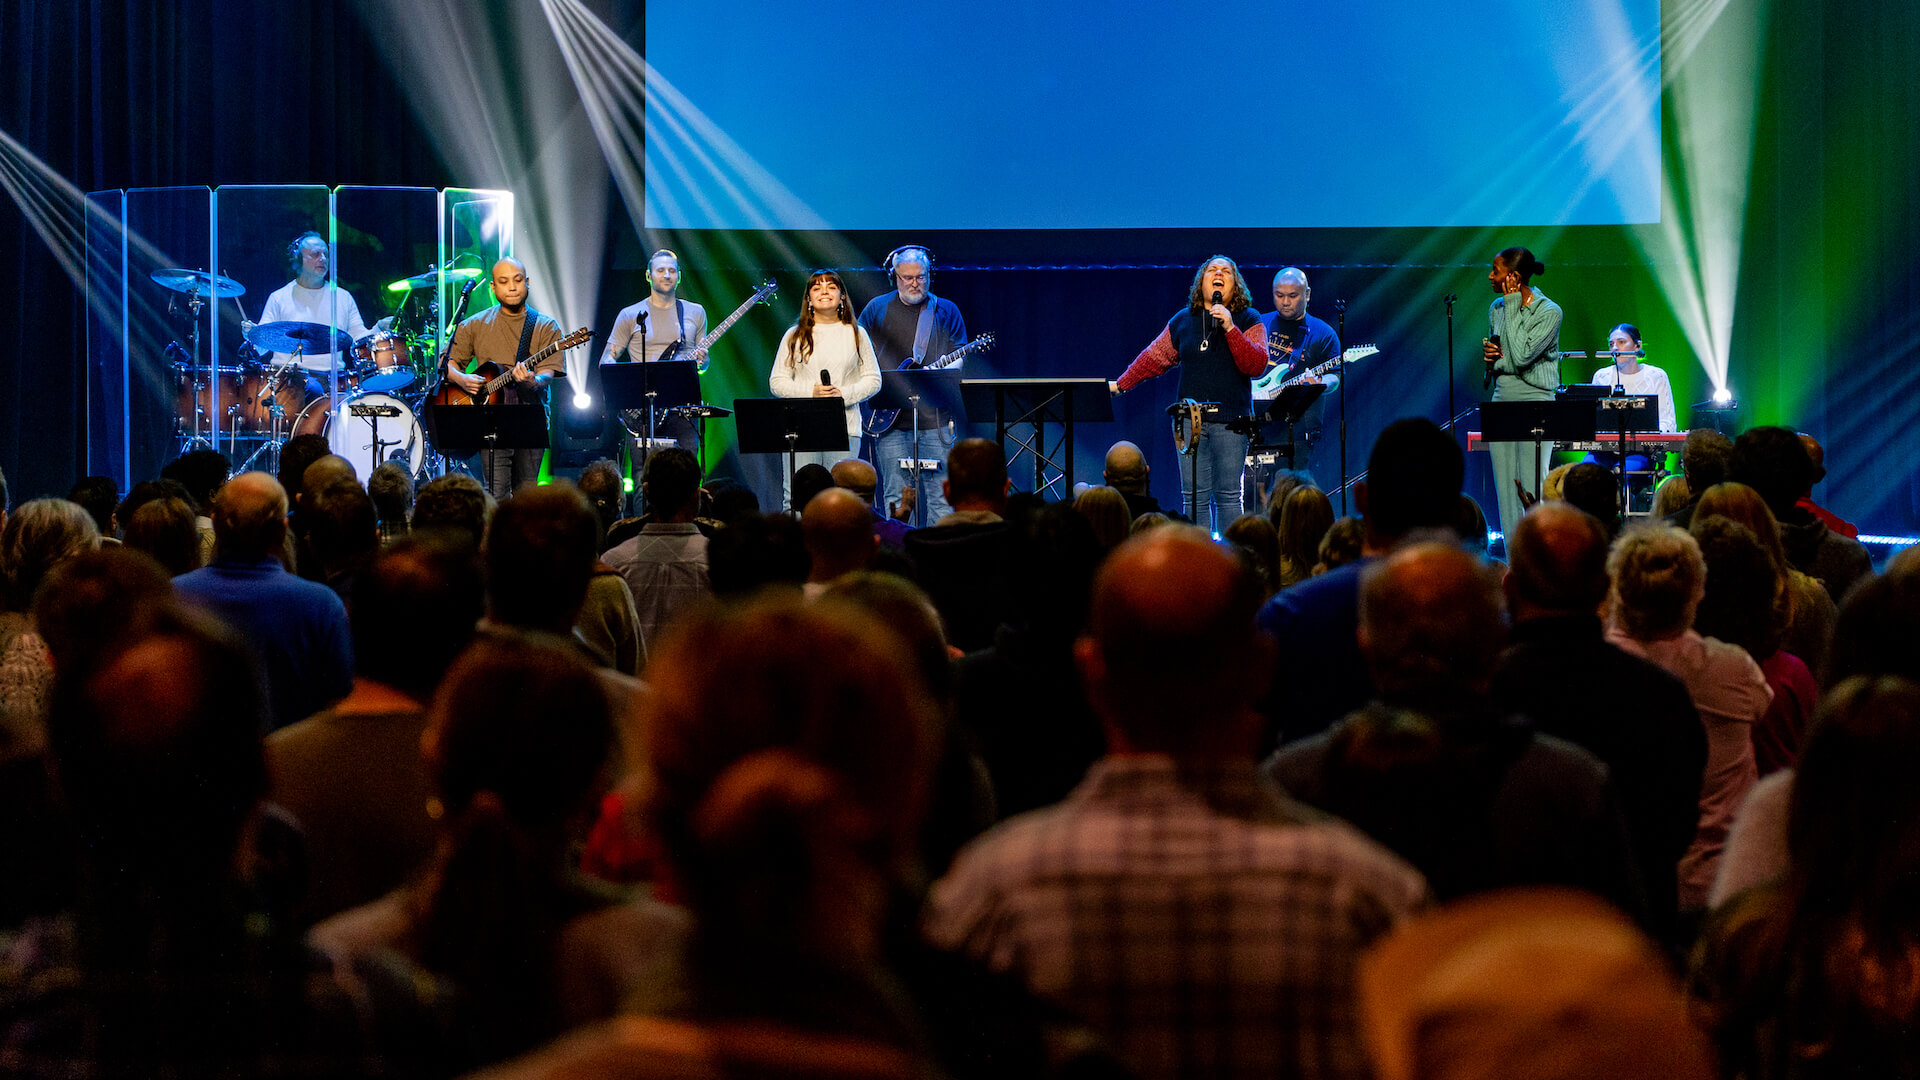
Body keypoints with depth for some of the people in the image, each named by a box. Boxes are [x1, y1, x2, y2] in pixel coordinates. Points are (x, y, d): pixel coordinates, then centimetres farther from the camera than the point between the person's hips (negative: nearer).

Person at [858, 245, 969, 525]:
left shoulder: (946, 311, 9)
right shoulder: (877, 309, 9)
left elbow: (959, 358, 7)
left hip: (935, 417, 0)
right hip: (890, 420, 0)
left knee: (941, 497, -4)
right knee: (896, 497, 0)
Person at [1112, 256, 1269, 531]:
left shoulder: (1248, 321, 5)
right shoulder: (1183, 321, 13)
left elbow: (1256, 366, -9)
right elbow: (1153, 359, 22)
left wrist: (1230, 328, -16)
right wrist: (1120, 385, 18)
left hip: (1230, 422, -2)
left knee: (1228, 496, -3)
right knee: (1193, 497, -1)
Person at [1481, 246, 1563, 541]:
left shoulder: (1549, 312, -9)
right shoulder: (1497, 309, 11)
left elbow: (1522, 356, -21)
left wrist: (1513, 306, -15)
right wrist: (1488, 354, 0)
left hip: (1534, 400, -7)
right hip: (1501, 400, 7)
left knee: (1532, 490, -10)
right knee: (1505, 489, 5)